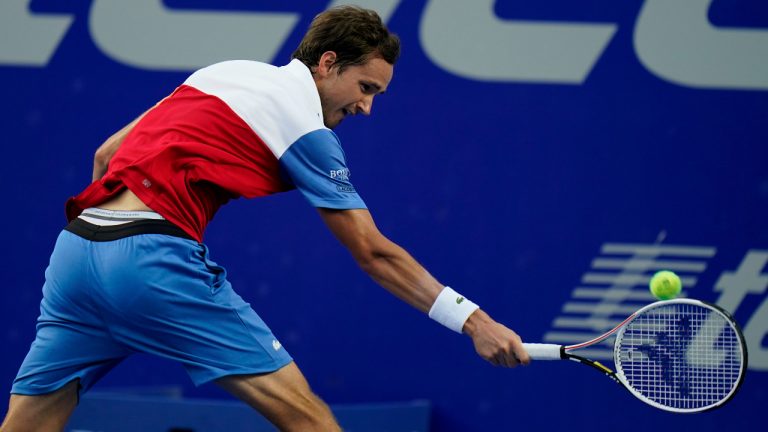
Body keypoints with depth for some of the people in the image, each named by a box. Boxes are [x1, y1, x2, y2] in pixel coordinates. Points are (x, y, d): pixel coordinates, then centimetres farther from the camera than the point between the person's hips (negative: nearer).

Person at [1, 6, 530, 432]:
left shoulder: (226, 73, 22)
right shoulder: (306, 128, 2)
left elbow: (107, 155, 25)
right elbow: (374, 255, 2)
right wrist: (472, 319, 3)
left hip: (76, 241, 8)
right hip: (154, 255, -8)